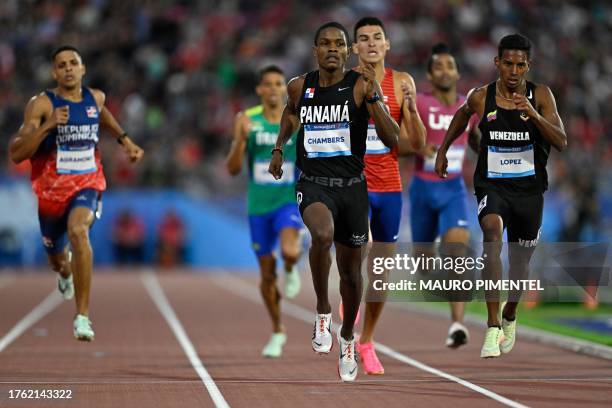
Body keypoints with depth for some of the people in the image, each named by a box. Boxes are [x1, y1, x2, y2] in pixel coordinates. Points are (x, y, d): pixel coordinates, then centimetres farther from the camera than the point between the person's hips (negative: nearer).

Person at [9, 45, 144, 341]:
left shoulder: (95, 98, 2)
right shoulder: (42, 104, -12)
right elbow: (16, 154, -20)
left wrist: (125, 140, 25)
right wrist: (48, 125, -29)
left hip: (87, 185, 0)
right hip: (51, 189, 0)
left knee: (78, 231, -33)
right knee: (57, 259, 19)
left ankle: (82, 316, -31)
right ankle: (66, 273, 62)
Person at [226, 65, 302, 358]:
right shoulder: (247, 120, -2)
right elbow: (233, 169, -5)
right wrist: (242, 137, -20)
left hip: (289, 200, -2)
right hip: (259, 205, 2)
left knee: (289, 251, -30)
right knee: (266, 273, 8)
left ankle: (291, 270, 8)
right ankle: (277, 332, 28)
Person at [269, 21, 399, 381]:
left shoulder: (361, 85, -8)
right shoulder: (300, 86, 1)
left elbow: (393, 141, -16)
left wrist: (372, 98, -26)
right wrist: (279, 148, 17)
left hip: (352, 186, 0)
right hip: (314, 184, 0)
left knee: (351, 271, 13)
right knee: (323, 235, -34)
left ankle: (347, 337, 39)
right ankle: (323, 311, -13)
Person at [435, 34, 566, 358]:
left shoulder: (541, 95, -8)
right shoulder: (480, 97, -5)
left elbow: (561, 142, -18)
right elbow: (463, 114, 19)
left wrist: (533, 115, -32)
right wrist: (443, 150, 21)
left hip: (529, 188, 1)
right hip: (492, 185, -1)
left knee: (519, 262, 15)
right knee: (492, 232, -32)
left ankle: (509, 316, 49)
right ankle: (492, 328, -37)